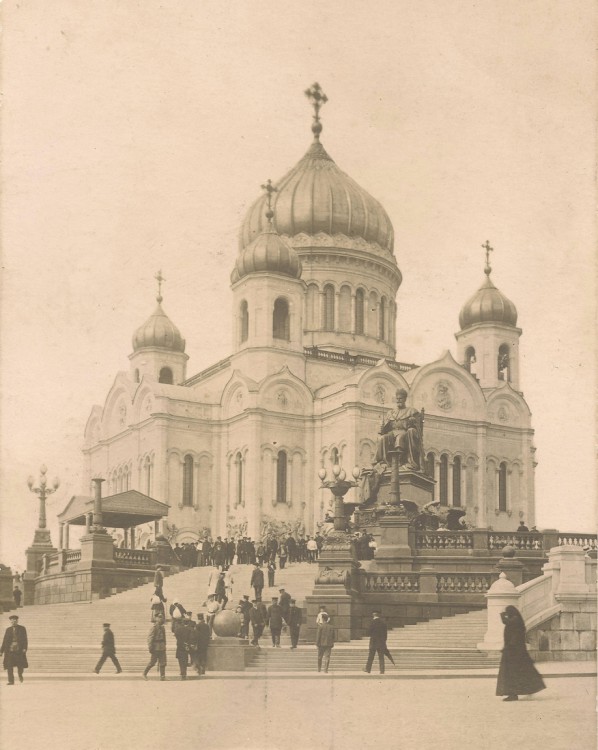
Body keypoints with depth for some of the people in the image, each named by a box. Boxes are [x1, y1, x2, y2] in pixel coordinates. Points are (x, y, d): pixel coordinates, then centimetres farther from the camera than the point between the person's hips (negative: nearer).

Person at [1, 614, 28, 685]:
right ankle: (11, 681, -1)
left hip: (19, 649, -2)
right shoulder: (8, 629, 12)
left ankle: (20, 675, 28)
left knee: (20, 665, -3)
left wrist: (24, 648, -12)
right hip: (10, 650, 2)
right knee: (9, 665, -6)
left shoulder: (22, 629, 7)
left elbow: (25, 639, 2)